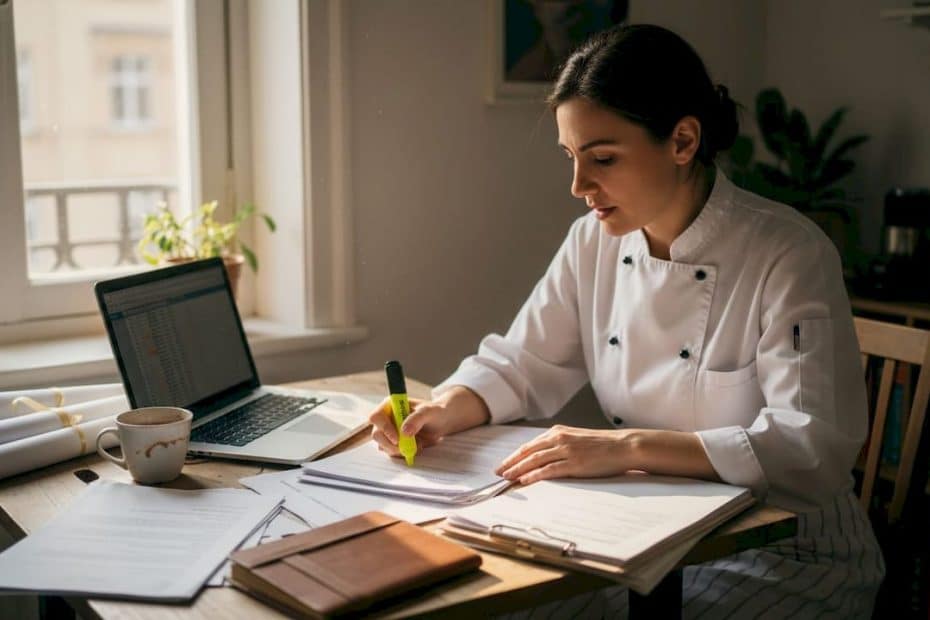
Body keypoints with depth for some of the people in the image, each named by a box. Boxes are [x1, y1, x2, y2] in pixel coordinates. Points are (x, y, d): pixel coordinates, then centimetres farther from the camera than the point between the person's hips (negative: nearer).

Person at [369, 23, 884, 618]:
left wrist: (629, 446, -31)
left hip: (785, 552, -5)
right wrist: (445, 410, -13)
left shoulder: (790, 254, -17)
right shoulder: (595, 240, 0)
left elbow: (815, 445, -24)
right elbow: (520, 366, 8)